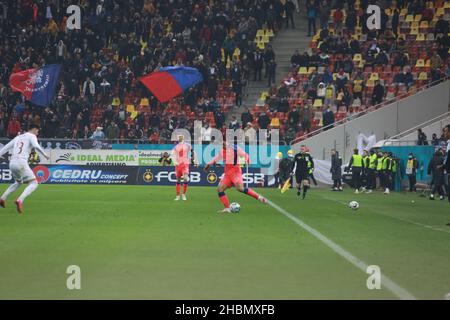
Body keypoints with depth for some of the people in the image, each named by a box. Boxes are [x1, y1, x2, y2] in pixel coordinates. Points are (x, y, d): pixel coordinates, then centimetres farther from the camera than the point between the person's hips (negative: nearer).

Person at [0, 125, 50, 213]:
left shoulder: (18, 137, 23)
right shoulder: (31, 136, 4)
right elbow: (36, 146, -17)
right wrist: (45, 154, -10)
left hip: (12, 163, 7)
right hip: (21, 162, -7)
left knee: (18, 182, 31)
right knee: (33, 183, -4)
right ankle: (20, 200, -25)